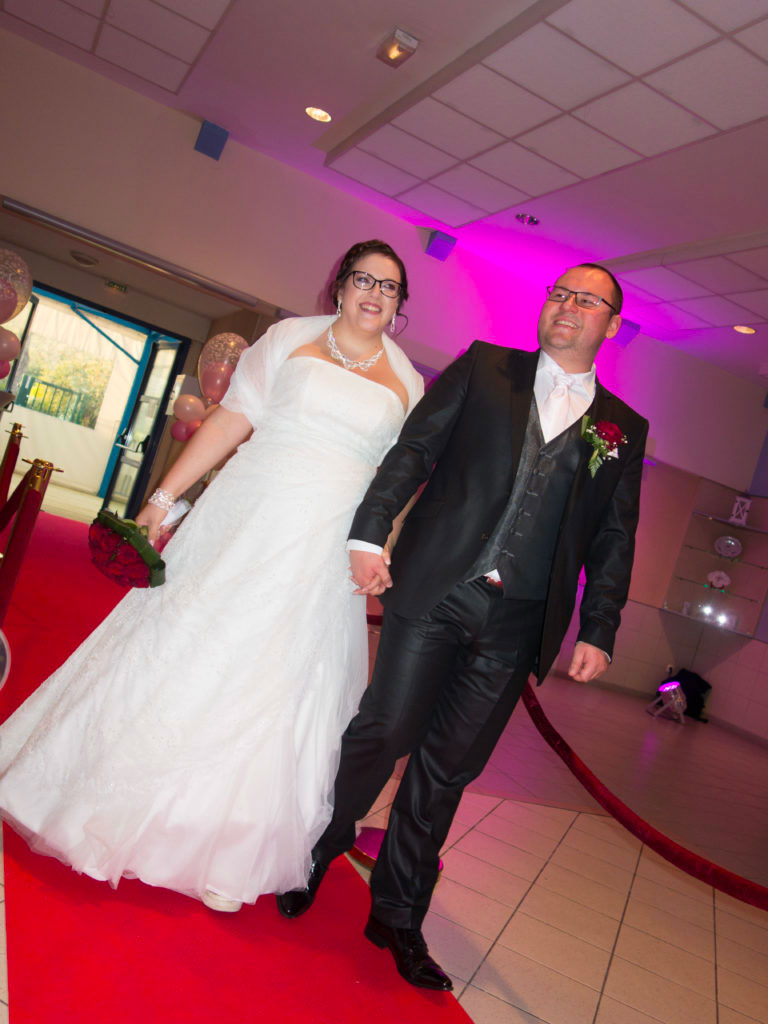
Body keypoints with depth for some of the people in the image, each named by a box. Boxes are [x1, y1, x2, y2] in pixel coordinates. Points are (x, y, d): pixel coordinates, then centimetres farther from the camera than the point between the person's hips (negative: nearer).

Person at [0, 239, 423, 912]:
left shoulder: (407, 382, 9)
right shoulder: (292, 337, 6)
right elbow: (233, 420, 2)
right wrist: (165, 496, -2)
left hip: (325, 550, 1)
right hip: (245, 520, 0)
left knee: (272, 687, 3)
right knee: (183, 648, 5)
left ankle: (228, 853, 21)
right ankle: (116, 810, 28)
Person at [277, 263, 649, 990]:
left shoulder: (624, 428, 13)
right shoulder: (484, 367, 9)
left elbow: (614, 539, 11)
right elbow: (414, 448, 1)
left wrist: (597, 631, 4)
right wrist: (370, 533, -9)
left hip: (517, 624, 2)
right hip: (433, 589, -1)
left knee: (447, 768, 9)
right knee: (383, 732, 2)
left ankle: (397, 916, 26)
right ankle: (310, 860, 28)